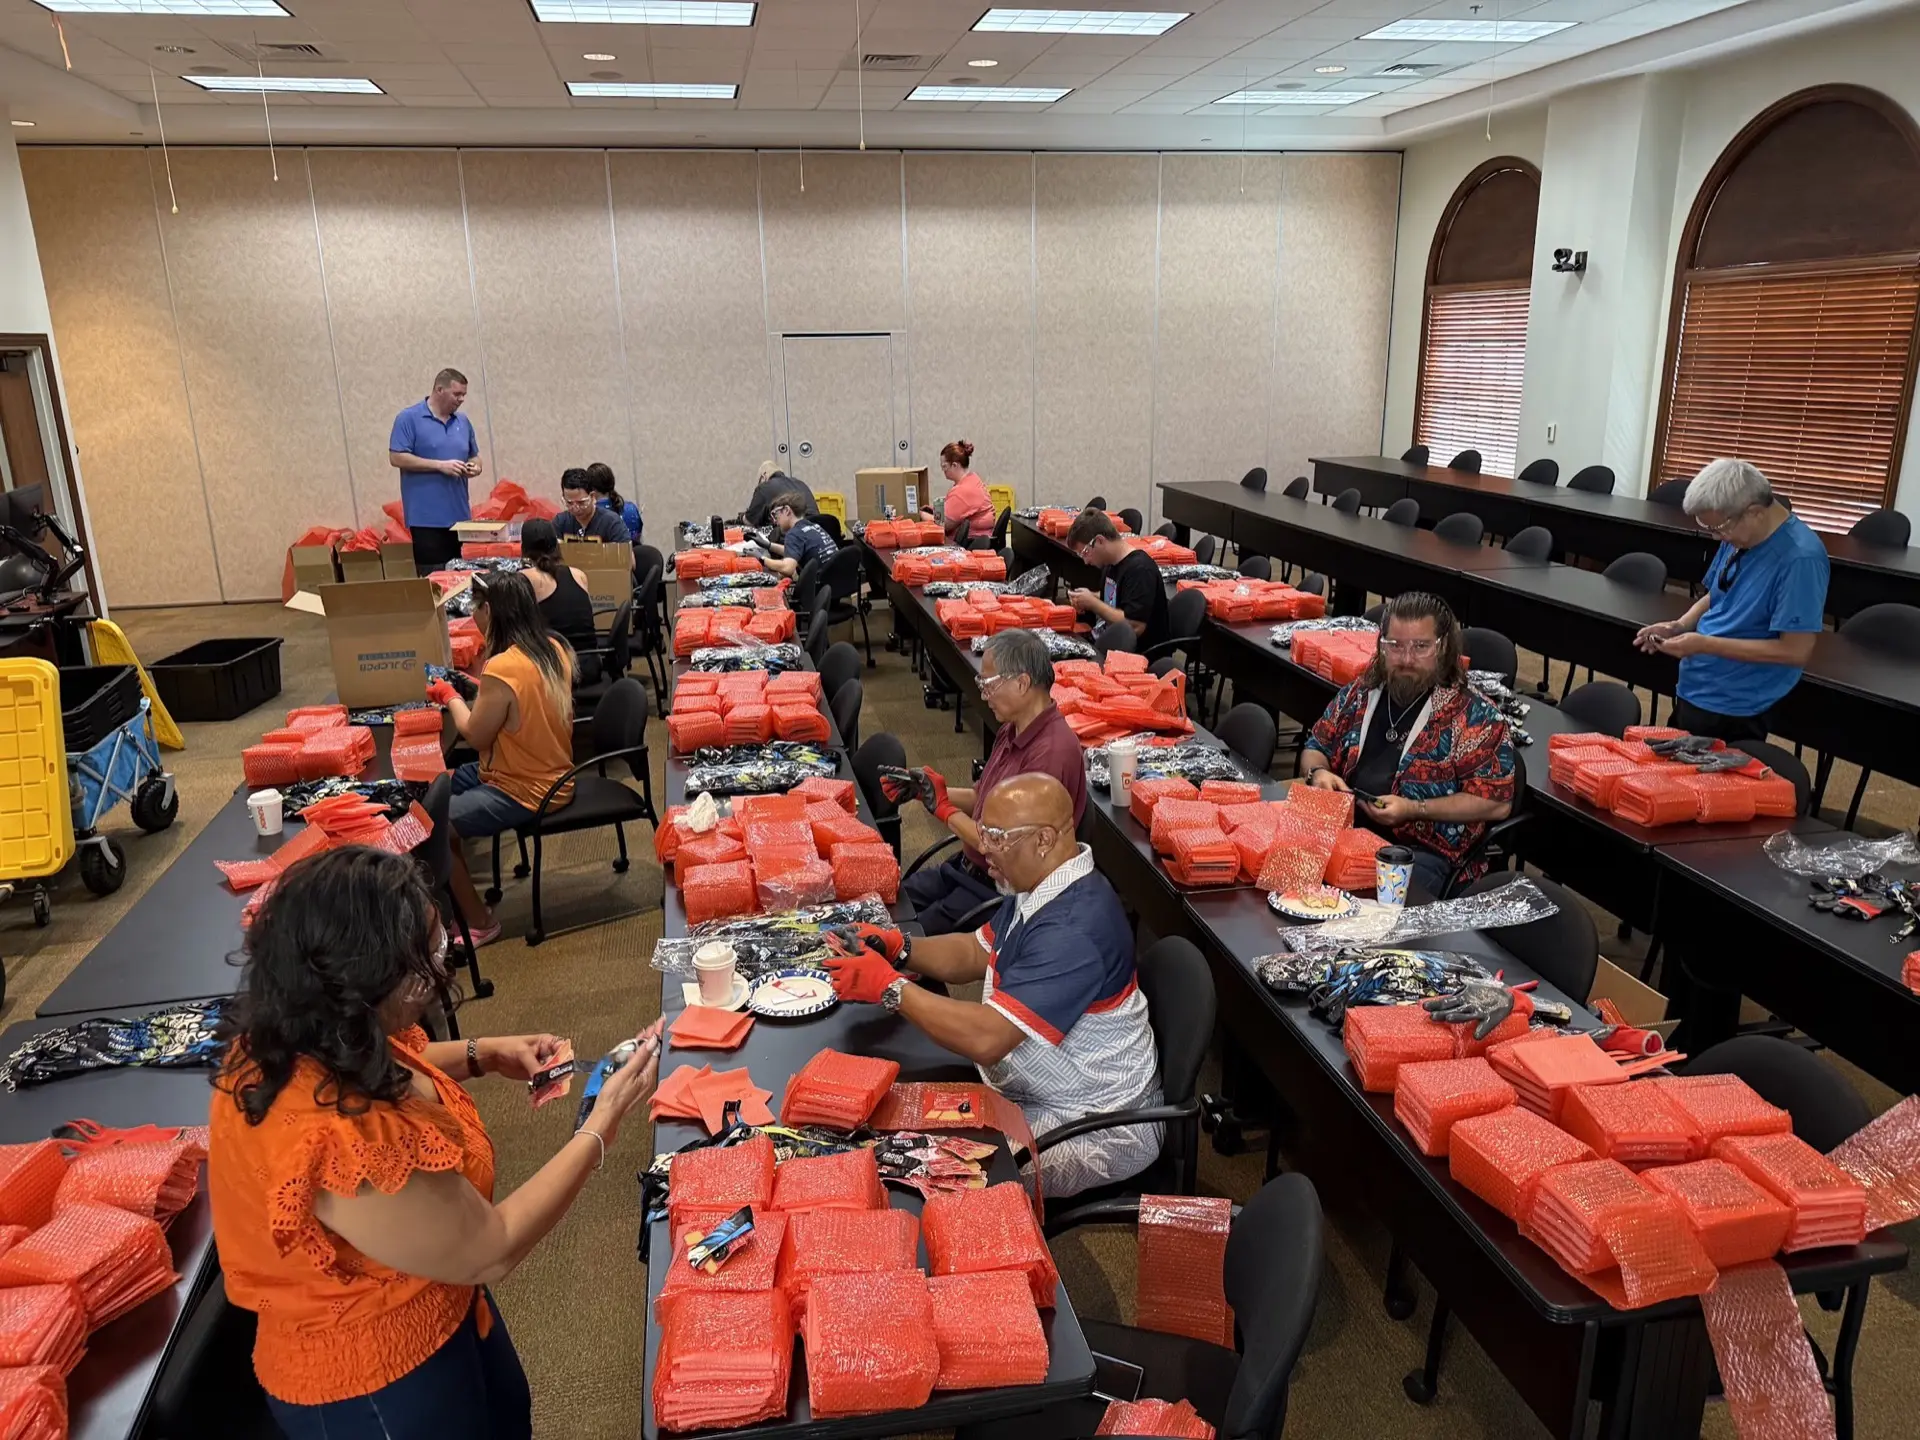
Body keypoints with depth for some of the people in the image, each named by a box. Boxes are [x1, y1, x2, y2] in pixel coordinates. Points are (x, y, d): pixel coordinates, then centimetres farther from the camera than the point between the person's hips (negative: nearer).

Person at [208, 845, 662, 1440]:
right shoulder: (344, 1145, -42)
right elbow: (491, 1251, -27)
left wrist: (482, 1055, -2)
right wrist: (601, 1128, -21)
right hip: (375, 1385, -8)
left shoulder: (294, 1038, -16)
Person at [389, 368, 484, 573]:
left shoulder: (463, 422, 14)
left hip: (459, 515, 6)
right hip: (427, 518, -6)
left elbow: (474, 456, 23)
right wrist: (440, 465, -16)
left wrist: (474, 466, -3)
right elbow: (396, 457, -11)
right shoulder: (409, 418, -4)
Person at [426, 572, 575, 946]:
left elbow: (476, 736, -15)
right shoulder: (553, 649, -2)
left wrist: (450, 696, 0)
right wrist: (479, 688, 10)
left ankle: (479, 923, 9)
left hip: (523, 792, -9)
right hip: (550, 775, 9)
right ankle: (460, 895, 27)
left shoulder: (502, 668, -28)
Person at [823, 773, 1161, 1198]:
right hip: (1030, 1092, 9)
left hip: (1090, 1127, -9)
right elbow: (974, 954, 12)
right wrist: (894, 946, -5)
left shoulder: (1073, 929, -33)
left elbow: (986, 1039, -35)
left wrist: (888, 986, -25)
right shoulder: (1040, 888, 0)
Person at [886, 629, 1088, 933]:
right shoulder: (1012, 731, 4)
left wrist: (944, 809, -14)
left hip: (1002, 892, -9)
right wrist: (924, 789, 3)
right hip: (967, 867, 9)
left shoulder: (1051, 753, -27)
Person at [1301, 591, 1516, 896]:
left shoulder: (1473, 714, -3)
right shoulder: (1361, 692, 12)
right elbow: (1316, 747, 23)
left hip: (1422, 851, -4)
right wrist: (1318, 772, -2)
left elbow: (1496, 802, -6)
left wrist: (1413, 810, -15)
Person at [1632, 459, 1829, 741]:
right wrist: (1680, 626, -4)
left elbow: (1796, 651, -24)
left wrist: (1706, 645, -23)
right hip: (1693, 689, 8)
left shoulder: (1799, 558, -23)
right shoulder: (1739, 536, 2)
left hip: (1731, 708, -8)